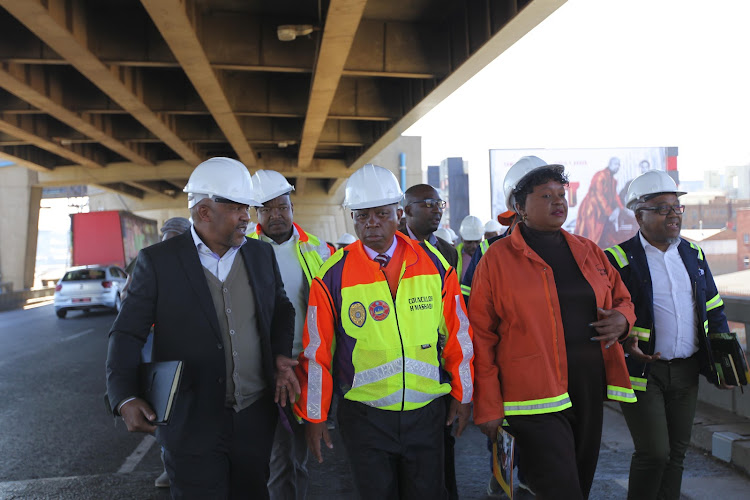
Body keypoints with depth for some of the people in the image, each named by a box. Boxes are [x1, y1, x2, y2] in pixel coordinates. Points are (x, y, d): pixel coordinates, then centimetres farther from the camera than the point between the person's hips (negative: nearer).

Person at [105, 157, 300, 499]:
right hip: (192, 423, -4)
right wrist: (126, 398, -21)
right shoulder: (157, 261, -7)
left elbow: (281, 309, 16)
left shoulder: (262, 255, 5)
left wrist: (281, 355, 0)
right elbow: (127, 333, -8)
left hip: (256, 417, 4)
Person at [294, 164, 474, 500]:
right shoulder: (333, 276, -9)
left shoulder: (434, 265, -4)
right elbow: (316, 351, -5)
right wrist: (314, 417, -1)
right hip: (364, 418, -1)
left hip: (426, 412, 2)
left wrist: (462, 394, 8)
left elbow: (457, 335, 3)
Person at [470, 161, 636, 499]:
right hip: (535, 398, -6)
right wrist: (488, 407, -8)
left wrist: (621, 318, -4)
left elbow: (622, 299, 22)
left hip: (590, 392, 6)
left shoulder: (589, 252, 10)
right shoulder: (498, 258, -6)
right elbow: (482, 337, -7)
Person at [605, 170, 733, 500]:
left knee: (676, 451, 12)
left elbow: (713, 309, 17)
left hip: (686, 371, 6)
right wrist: (625, 340, -23)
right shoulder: (619, 259, -8)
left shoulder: (693, 254, 10)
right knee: (653, 452, -7)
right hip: (642, 370, -6)